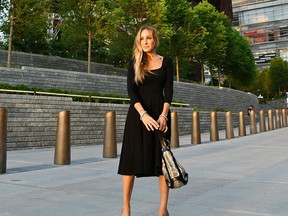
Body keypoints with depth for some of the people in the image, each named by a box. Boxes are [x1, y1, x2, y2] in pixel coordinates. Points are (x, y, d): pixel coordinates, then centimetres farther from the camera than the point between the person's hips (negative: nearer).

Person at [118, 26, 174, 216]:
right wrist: (143, 114, -20)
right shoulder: (134, 63, 5)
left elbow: (168, 90, -1)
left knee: (162, 158, 0)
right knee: (132, 157, -1)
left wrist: (163, 115, -15)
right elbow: (131, 90, -5)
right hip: (138, 113, 0)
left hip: (160, 112, 0)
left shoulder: (166, 62, 6)